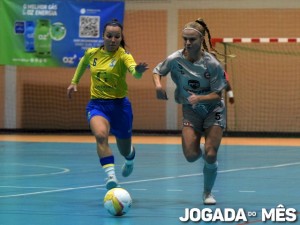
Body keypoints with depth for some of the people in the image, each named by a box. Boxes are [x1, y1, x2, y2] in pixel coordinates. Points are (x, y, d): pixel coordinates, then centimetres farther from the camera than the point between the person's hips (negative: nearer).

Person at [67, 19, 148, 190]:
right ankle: (111, 176, -38)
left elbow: (134, 72, -36)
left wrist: (139, 70, -58)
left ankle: (130, 160, 53)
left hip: (119, 105, -1)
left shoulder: (123, 56, -14)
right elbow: (83, 63, 25)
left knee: (125, 149, 15)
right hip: (97, 104, 1)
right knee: (101, 135, -32)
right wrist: (74, 81, 23)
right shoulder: (92, 53, -1)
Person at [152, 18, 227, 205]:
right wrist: (158, 84, -17)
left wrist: (199, 98, -34)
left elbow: (217, 95, -16)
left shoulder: (212, 64, -20)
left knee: (210, 155, -14)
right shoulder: (175, 59, -15)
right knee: (191, 155, -13)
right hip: (191, 111, 2)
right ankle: (202, 153, 27)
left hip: (213, 109, -2)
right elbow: (157, 71, 4)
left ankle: (208, 192, 12)